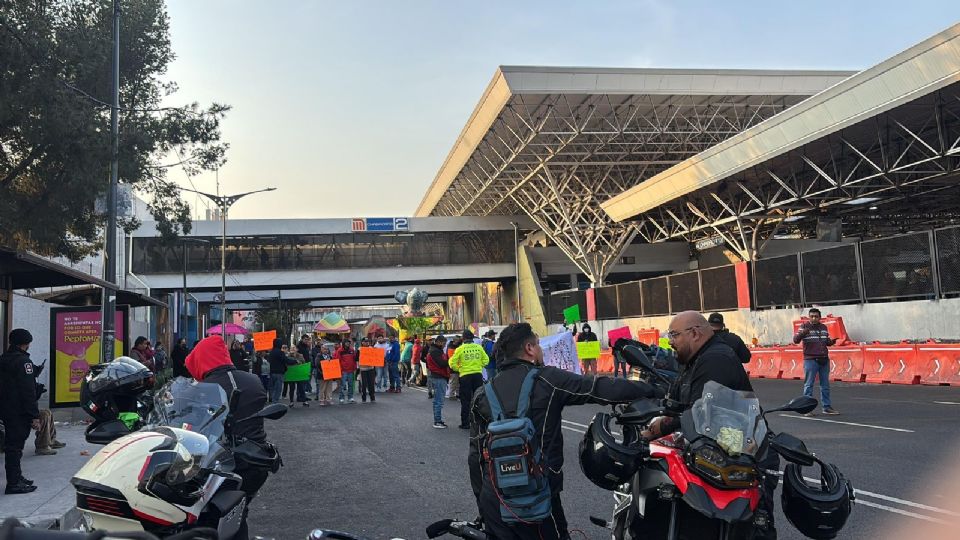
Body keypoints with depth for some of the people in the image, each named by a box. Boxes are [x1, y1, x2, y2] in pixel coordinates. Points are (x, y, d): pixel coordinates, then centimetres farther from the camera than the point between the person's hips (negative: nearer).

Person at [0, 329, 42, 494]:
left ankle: (16, 477, 28)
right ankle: (14, 484, -2)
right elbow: (28, 391, -20)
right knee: (15, 445, -6)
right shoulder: (23, 361, -17)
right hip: (19, 412, -9)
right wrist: (34, 416, -19)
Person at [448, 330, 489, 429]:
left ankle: (465, 423, 7)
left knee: (465, 400, 5)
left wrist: (459, 369, 9)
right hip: (478, 374, 3)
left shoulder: (460, 349, -6)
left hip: (465, 376, -2)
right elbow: (486, 360, 7)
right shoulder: (479, 347, 1)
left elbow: (452, 363, -7)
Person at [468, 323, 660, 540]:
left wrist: (482, 504, 17)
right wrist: (650, 390, 1)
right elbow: (601, 389, -10)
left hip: (493, 500, 5)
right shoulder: (547, 379, -7)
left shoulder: (483, 395, 5)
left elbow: (476, 454, 7)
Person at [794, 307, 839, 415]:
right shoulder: (804, 327, -4)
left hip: (824, 360, 5)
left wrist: (831, 341, -1)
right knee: (808, 385, -2)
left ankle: (827, 407, 21)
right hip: (810, 360, -5)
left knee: (825, 385, 12)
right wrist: (802, 333, -34)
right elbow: (796, 340, -14)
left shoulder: (824, 327, 12)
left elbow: (827, 342, 23)